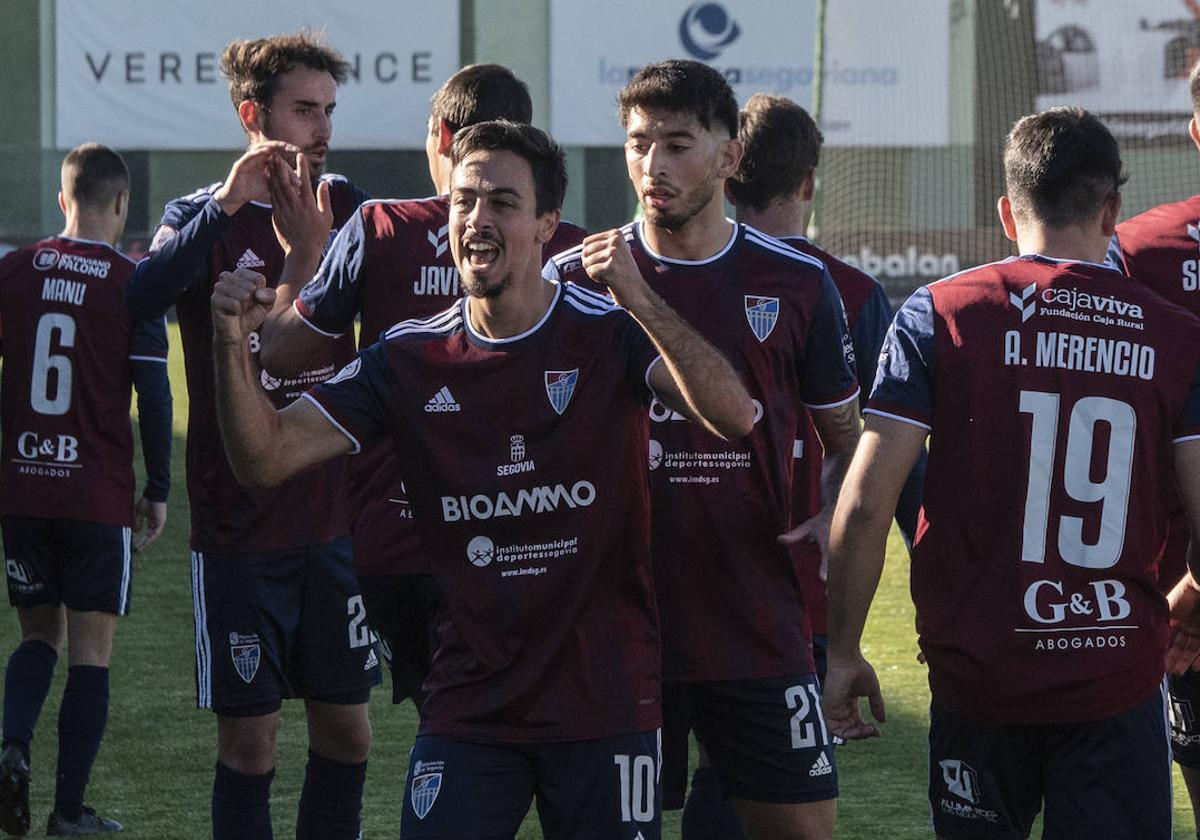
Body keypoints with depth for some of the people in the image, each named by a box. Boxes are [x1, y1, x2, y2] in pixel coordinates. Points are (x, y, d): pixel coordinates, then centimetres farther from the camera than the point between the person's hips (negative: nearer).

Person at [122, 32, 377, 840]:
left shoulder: (345, 207, 7)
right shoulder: (206, 217, -4)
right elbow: (141, 295, -24)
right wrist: (228, 206, -34)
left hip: (338, 517, 3)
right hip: (239, 523, -3)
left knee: (345, 725, 7)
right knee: (250, 734, -1)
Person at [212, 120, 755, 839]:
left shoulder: (609, 333, -5)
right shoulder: (411, 357, 3)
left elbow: (732, 417, -22)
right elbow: (265, 458, -1)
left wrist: (640, 299, -34)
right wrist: (234, 343, -19)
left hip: (606, 701, -2)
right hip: (468, 708, 2)